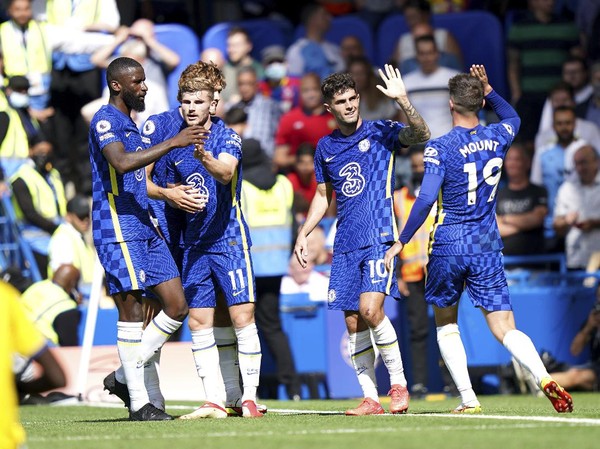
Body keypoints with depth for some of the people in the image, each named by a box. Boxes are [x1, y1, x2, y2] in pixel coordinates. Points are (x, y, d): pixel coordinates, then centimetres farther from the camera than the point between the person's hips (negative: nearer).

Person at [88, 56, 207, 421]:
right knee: (132, 312, -8)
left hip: (144, 228, 9)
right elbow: (121, 163, -28)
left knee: (177, 307, 3)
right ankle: (139, 403, -4)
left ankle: (125, 376, 12)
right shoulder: (105, 121, -9)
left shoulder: (131, 125, 20)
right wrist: (172, 144, -29)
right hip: (117, 229, -9)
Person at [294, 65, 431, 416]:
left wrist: (402, 100, -30)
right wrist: (304, 234, 15)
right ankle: (371, 399, 6)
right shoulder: (325, 147, 13)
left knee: (370, 309, -20)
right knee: (353, 322, 2)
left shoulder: (381, 133, 0)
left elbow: (421, 134, -18)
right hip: (345, 244, 5)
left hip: (379, 237, -5)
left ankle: (399, 383, -6)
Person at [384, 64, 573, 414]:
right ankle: (545, 378, -27)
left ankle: (468, 399, 6)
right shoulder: (497, 137, 3)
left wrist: (401, 242, -13)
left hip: (448, 245, -3)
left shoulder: (439, 148, -11)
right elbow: (513, 117, 30)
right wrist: (488, 90, 24)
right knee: (505, 329, -1)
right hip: (487, 246, 3)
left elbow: (426, 199, -20)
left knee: (446, 324, 17)